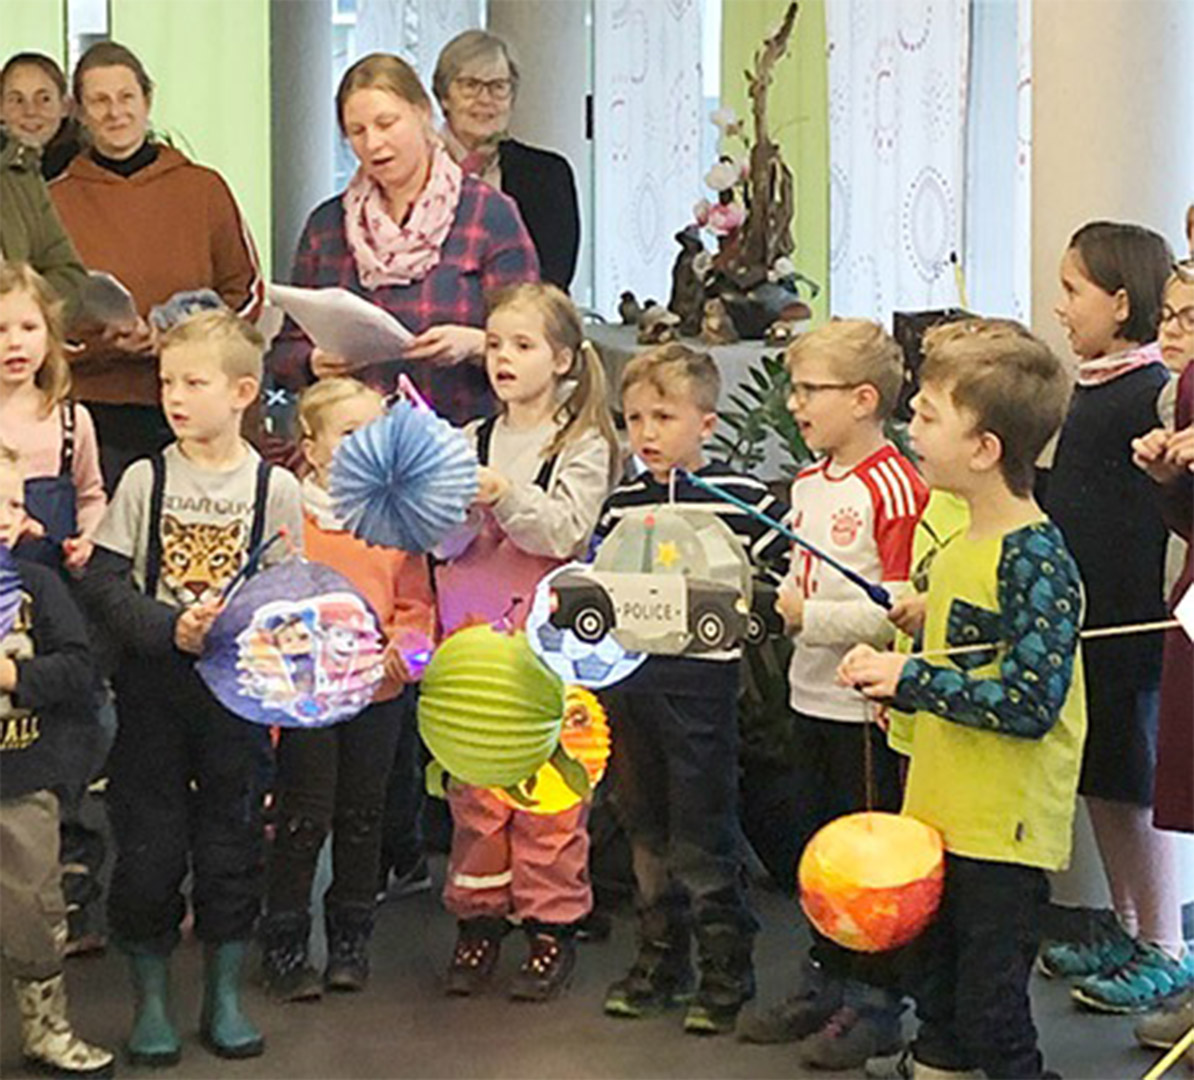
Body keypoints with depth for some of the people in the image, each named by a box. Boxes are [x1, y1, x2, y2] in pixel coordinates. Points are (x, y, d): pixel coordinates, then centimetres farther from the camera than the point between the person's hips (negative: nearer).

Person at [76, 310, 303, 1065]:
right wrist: (172, 630, -20)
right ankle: (151, 1000, 17)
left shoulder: (275, 487, -2)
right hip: (153, 687, 0)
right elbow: (103, 583, -7)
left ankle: (225, 997, 21)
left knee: (233, 838, 7)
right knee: (149, 841, 4)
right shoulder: (145, 480, -2)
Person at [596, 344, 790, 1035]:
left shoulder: (741, 499, -6)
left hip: (700, 685, -6)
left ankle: (727, 972, 12)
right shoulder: (620, 504, 10)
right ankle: (661, 960, 29)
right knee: (646, 828, 15)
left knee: (701, 839, -2)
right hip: (627, 680, 6)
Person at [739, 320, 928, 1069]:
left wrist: (811, 617, -18)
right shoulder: (809, 483, 10)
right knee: (818, 850, 17)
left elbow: (902, 607, -20)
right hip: (813, 695, 9)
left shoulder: (895, 488, -17)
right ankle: (828, 985, 30)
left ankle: (875, 1006, 13)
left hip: (869, 703, -9)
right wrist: (775, 602, 5)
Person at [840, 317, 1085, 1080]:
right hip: (939, 818, 9)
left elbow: (1029, 703, -26)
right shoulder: (963, 545, 9)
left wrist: (910, 679, -19)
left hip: (1006, 833, -9)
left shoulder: (1037, 558, -19)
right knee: (936, 997, 20)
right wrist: (892, 674, 4)